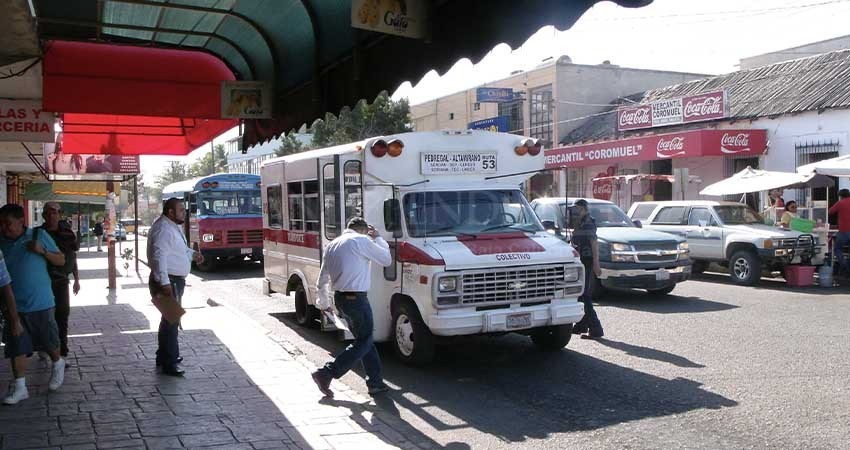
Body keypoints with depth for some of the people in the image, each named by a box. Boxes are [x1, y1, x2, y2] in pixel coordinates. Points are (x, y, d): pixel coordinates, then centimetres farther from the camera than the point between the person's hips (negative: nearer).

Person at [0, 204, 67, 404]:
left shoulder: (39, 236, -6)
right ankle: (19, 387, 12)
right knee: (16, 346, 3)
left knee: (49, 341, 11)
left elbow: (61, 260, 0)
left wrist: (42, 251, -17)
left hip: (41, 304, -2)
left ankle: (58, 365, 39)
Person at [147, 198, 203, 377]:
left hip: (176, 280, 11)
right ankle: (169, 364, -4)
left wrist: (193, 253, 13)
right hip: (168, 281, -11)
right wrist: (164, 282, -33)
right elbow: (159, 256, -27)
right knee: (171, 320, -8)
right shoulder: (163, 229, -19)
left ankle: (164, 356, 35)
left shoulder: (174, 227, 15)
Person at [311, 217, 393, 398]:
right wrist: (377, 238, 13)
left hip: (340, 298, 9)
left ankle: (375, 382, 20)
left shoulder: (332, 245, 14)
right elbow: (387, 260, 1)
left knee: (364, 339, 17)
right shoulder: (361, 241, -10)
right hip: (356, 299, -9)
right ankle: (326, 374, -3)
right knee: (363, 342, 2)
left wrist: (324, 303, 31)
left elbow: (322, 281, 19)